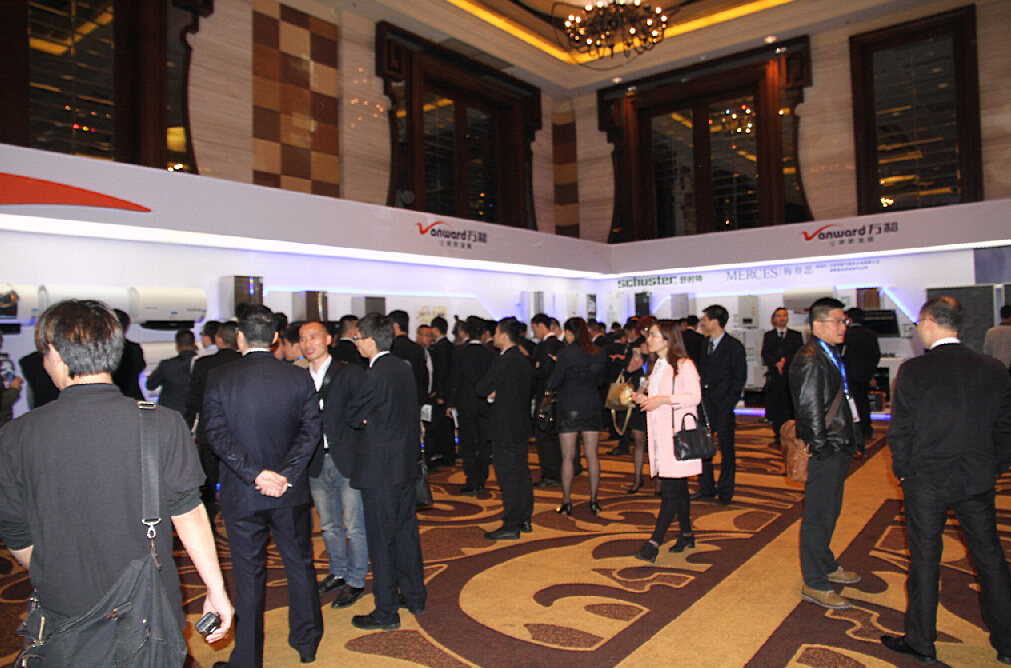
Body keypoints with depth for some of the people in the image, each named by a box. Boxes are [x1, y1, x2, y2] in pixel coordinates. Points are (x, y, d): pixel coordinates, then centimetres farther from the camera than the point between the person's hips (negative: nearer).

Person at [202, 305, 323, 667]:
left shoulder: (218, 378, -7)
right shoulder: (299, 377, -4)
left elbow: (217, 435, -14)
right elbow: (310, 431, -11)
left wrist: (255, 474, -17)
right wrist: (285, 473, -14)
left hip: (241, 493, -1)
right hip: (290, 490, 2)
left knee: (248, 574, 10)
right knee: (300, 564, 16)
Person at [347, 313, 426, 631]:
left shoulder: (376, 375, -19)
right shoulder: (404, 368, 6)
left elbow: (354, 418, -11)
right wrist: (374, 419, 1)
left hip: (380, 468, -8)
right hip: (407, 462, 8)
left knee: (381, 539, 3)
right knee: (406, 532, 18)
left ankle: (386, 612, 15)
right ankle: (414, 597, 31)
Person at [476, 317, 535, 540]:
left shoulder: (503, 362, -19)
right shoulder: (525, 360, 10)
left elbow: (481, 389, -17)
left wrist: (491, 394, 4)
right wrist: (495, 394, 5)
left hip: (505, 426, -9)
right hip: (521, 423, 9)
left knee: (507, 477, -3)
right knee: (522, 473, 15)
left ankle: (511, 526, 4)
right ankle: (524, 520, 24)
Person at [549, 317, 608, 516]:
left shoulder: (565, 353, -12)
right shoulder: (599, 354, 3)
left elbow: (554, 383, -10)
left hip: (568, 408, -4)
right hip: (592, 407, 4)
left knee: (568, 457, 3)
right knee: (592, 455, 9)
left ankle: (566, 502, 7)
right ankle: (593, 501, 14)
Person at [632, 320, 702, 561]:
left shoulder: (683, 365, -7)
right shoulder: (656, 366, 18)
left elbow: (695, 396, -16)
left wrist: (661, 400, -21)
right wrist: (643, 397, 5)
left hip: (678, 433, -8)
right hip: (659, 434, 8)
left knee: (670, 489, -9)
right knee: (678, 487, 14)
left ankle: (654, 543, -11)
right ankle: (687, 534, 25)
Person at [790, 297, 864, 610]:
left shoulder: (832, 354, 14)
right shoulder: (809, 360, -19)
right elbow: (809, 409, -22)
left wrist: (853, 438, 17)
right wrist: (822, 447, -19)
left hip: (838, 448, 10)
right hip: (824, 453, -10)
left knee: (830, 511, 22)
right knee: (819, 516, -1)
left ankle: (826, 566, 39)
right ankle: (814, 585, 10)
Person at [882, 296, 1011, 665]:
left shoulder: (913, 371, -14)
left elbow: (899, 430, -11)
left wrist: (904, 472, 3)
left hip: (925, 481, -3)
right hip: (977, 482, 4)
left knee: (925, 560, 8)